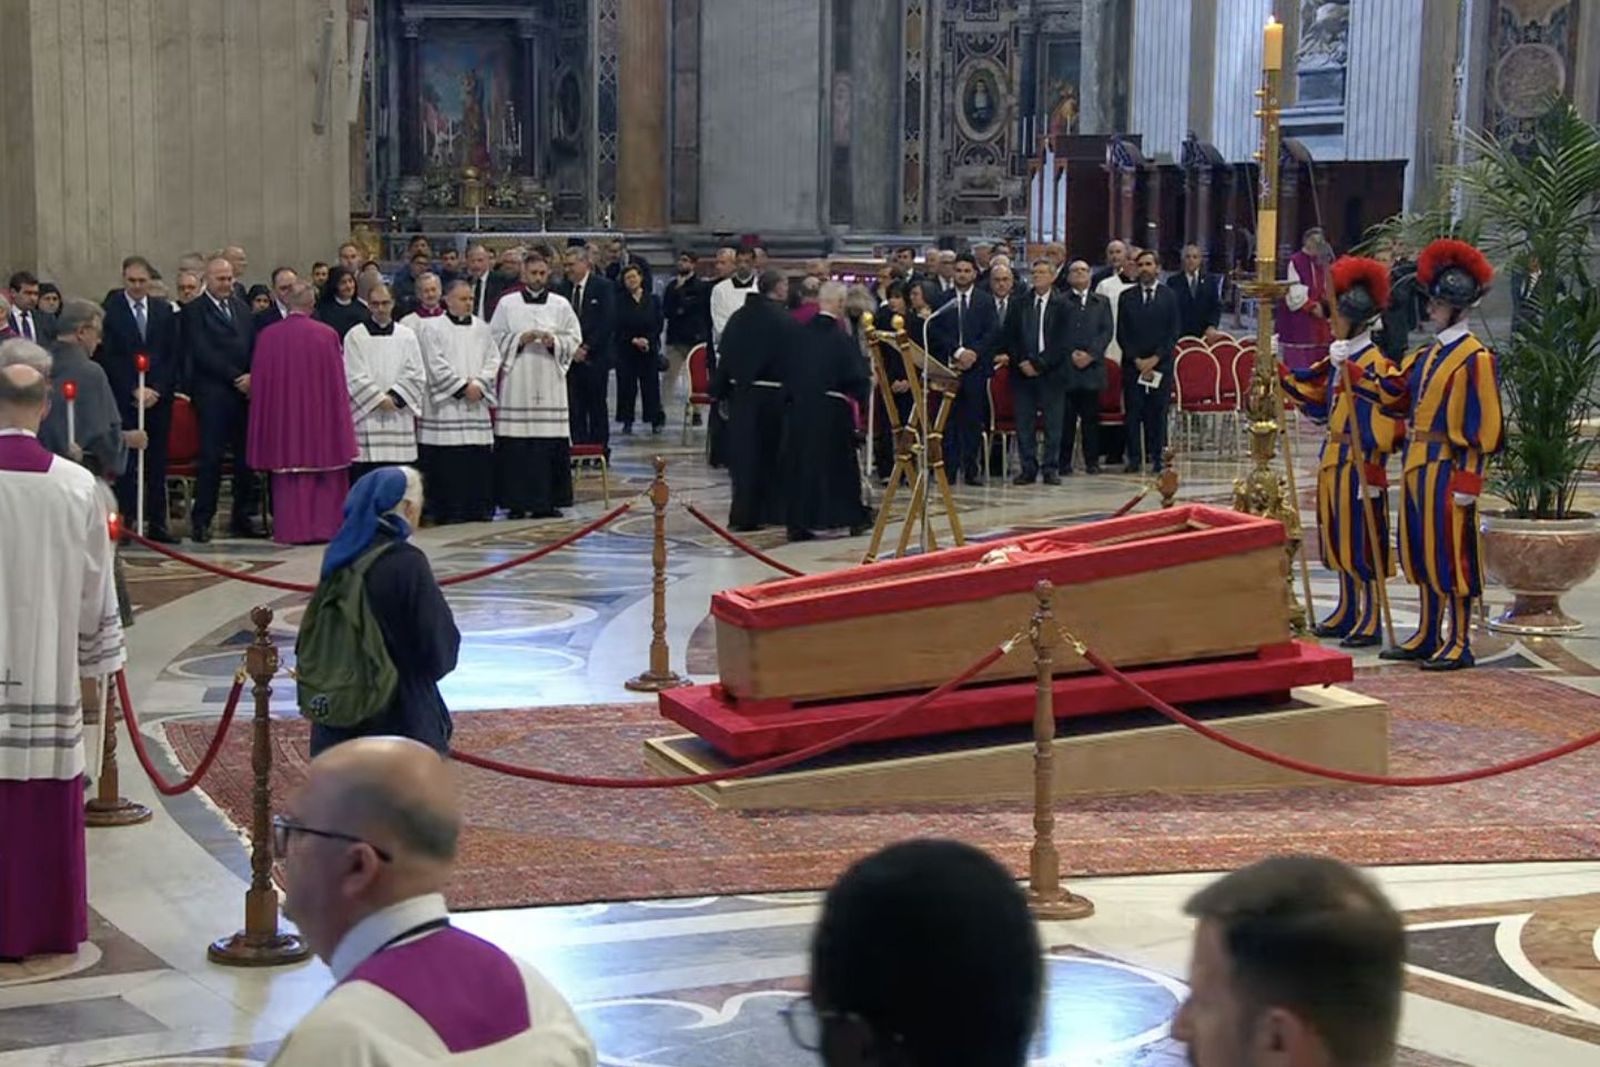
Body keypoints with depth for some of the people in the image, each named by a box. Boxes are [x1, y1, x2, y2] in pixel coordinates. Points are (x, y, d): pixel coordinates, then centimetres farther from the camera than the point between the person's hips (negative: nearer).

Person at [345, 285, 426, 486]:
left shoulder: (407, 336, 10)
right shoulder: (355, 336, 4)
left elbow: (417, 375, 4)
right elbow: (354, 378, -3)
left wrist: (394, 397, -8)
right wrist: (380, 399, -9)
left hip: (399, 419, 2)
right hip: (366, 418, -2)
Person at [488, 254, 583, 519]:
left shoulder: (561, 305, 11)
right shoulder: (507, 304, 8)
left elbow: (574, 339, 9)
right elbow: (495, 338, 6)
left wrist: (554, 341, -9)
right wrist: (519, 339, -9)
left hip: (550, 384, 1)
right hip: (516, 383, -1)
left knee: (552, 444, -3)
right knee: (515, 446, -5)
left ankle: (548, 500, 2)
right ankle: (517, 501, 0)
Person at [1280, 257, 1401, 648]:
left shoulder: (1374, 364, -15)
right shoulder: (1339, 360, 11)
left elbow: (1379, 425, -17)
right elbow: (1315, 401, 19)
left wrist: (1370, 471, -20)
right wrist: (1279, 371, 15)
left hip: (1357, 464, -9)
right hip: (1334, 460, 9)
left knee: (1362, 542, -3)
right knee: (1339, 539, 15)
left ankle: (1369, 622, 3)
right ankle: (1347, 614, 25)